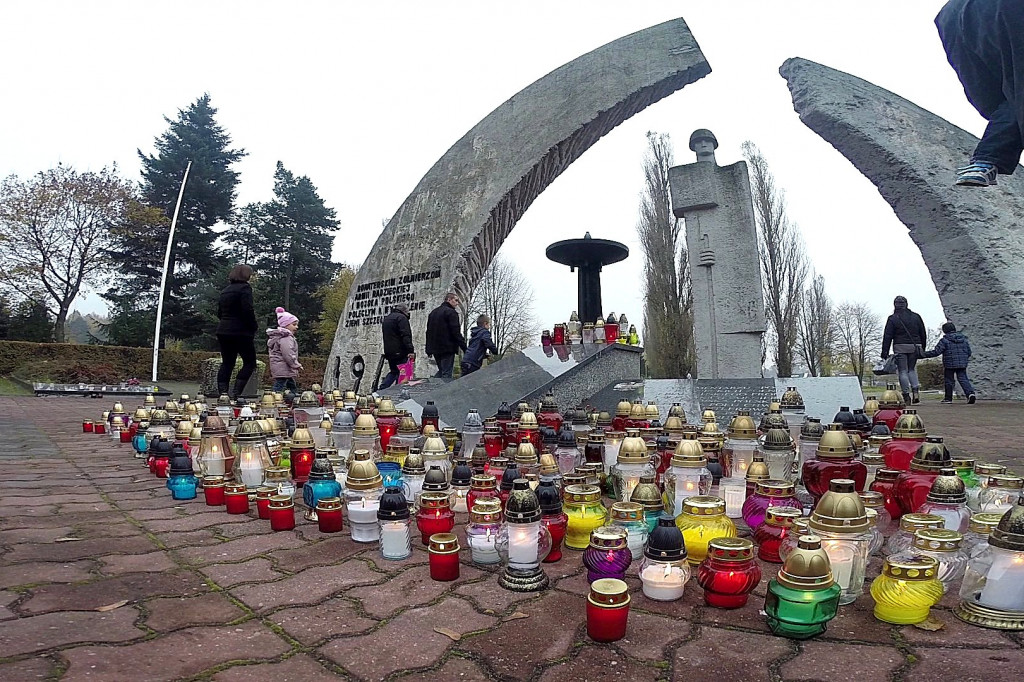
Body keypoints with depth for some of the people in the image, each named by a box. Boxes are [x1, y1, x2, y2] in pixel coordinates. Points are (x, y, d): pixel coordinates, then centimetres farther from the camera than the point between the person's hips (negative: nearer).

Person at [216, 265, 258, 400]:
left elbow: (219, 312, 18)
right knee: (249, 363, 1)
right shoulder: (244, 288, -8)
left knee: (226, 363, 10)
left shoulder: (225, 290, 17)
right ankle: (235, 392, -10)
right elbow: (248, 311, -17)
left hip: (223, 331, 8)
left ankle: (223, 393, 5)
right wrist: (253, 328, -8)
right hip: (240, 332, -8)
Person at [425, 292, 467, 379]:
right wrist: (465, 348, -14)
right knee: (446, 373, -5)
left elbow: (428, 331, 20)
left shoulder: (433, 312, 18)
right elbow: (456, 332, -16)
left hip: (435, 348, 8)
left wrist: (429, 349, 21)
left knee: (441, 371, 19)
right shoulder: (451, 312, -9)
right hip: (447, 349, -8)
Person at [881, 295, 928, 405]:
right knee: (912, 369, 17)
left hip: (900, 347, -4)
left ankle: (906, 396, -3)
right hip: (915, 346, 4)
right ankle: (916, 389, -3)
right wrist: (922, 349, 21)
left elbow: (887, 337, -5)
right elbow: (923, 334, 13)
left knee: (903, 371, 1)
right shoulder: (916, 317, 10)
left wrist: (884, 353, -4)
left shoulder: (893, 319, -3)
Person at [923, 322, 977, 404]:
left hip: (949, 364, -4)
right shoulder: (964, 339, 10)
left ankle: (948, 398, 13)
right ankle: (970, 393, -15)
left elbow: (936, 352, -14)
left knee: (949, 381, 5)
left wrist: (924, 354, -8)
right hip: (962, 364, 4)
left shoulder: (944, 340, -9)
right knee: (963, 379, 6)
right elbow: (969, 352, 15)